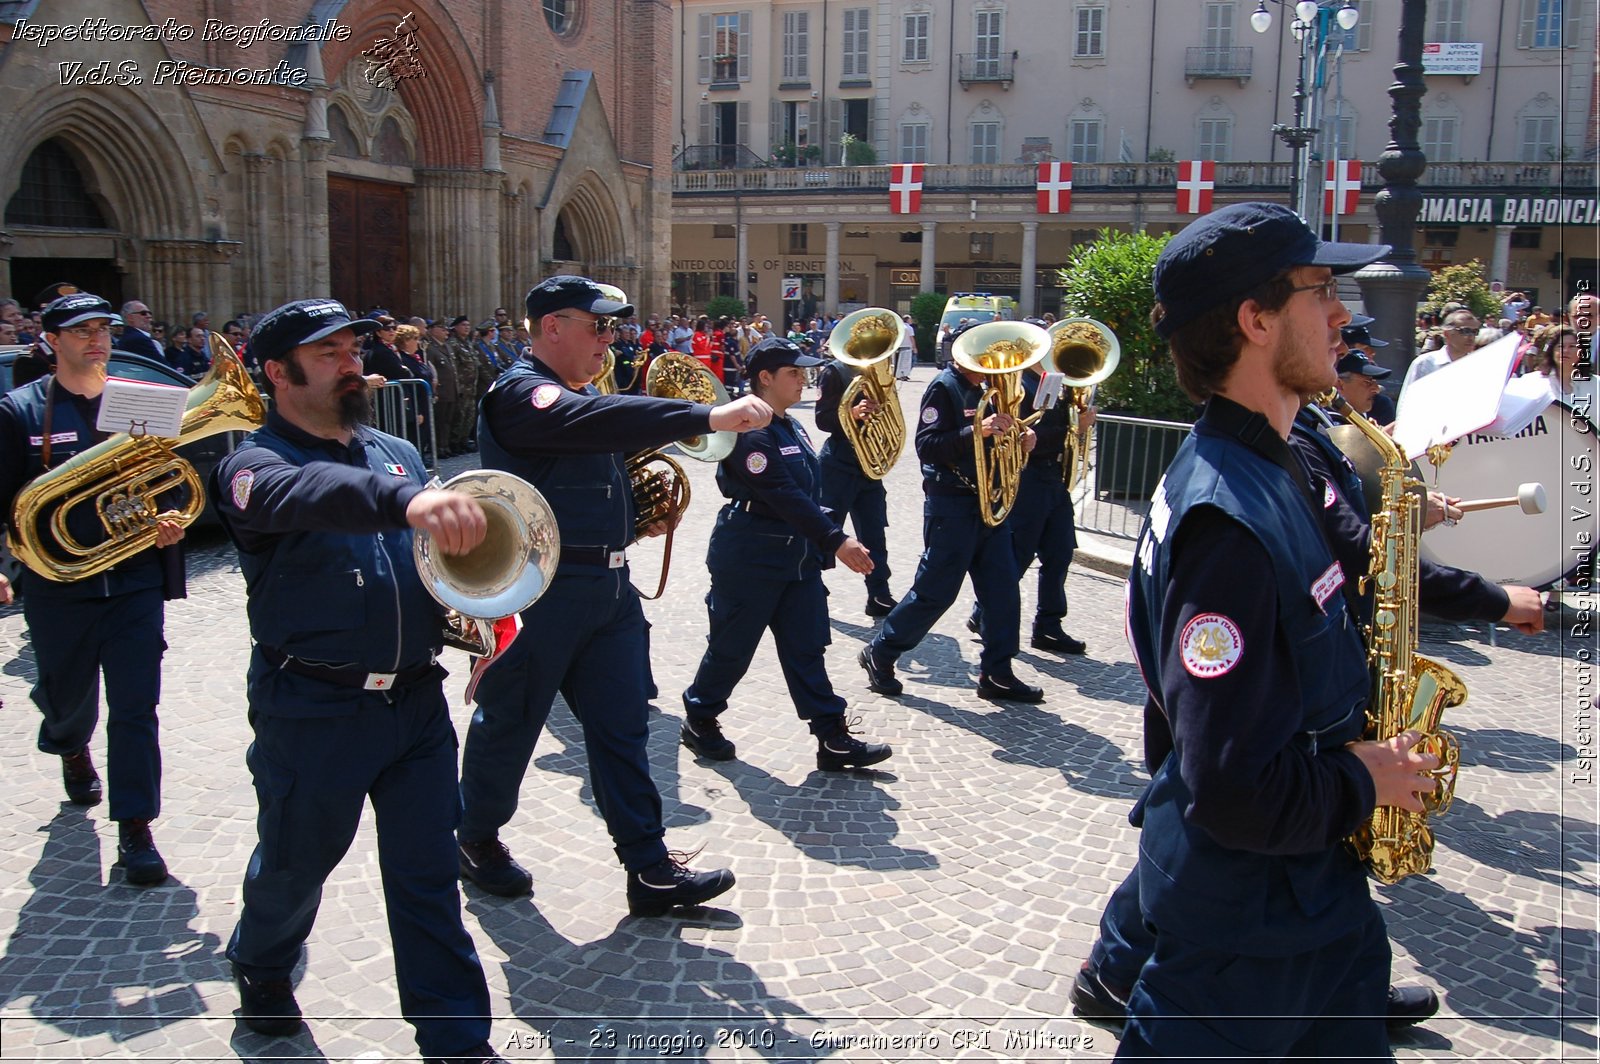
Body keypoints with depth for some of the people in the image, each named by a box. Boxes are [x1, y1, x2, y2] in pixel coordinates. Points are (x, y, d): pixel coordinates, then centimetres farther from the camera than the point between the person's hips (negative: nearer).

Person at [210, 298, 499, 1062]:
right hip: (313, 712, -4)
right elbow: (306, 494, -37)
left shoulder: (398, 454, 9)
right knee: (295, 863, 16)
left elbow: (443, 550, 20)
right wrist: (407, 499, -56)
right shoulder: (255, 465, -11)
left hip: (417, 702, 4)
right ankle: (262, 969, 48)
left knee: (429, 873, 8)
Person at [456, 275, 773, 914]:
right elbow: (600, 422, -36)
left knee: (623, 730, 7)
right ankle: (477, 839, 31)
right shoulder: (519, 394, -15)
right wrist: (708, 417, -42)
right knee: (510, 725, 9)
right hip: (539, 590, -8)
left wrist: (642, 514, 8)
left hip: (609, 588, 8)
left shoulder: (581, 394, 15)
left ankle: (650, 868, 12)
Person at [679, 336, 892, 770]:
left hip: (799, 556, 8)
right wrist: (836, 542, -28)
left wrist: (824, 545, 14)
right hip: (750, 559, -8)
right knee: (733, 648, 6)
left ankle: (833, 738, 7)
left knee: (807, 648, 6)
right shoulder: (750, 432, -19)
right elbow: (784, 498, -26)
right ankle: (699, 721, 26)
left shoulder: (792, 427, 11)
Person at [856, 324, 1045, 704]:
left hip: (988, 501, 8)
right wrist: (975, 431, -31)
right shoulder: (944, 387, -11)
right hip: (951, 504, -8)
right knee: (935, 591, -1)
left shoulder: (987, 390, 14)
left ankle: (996, 675, 14)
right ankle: (879, 654, 15)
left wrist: (1019, 441, 1)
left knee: (1003, 590, 5)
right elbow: (926, 445, -20)